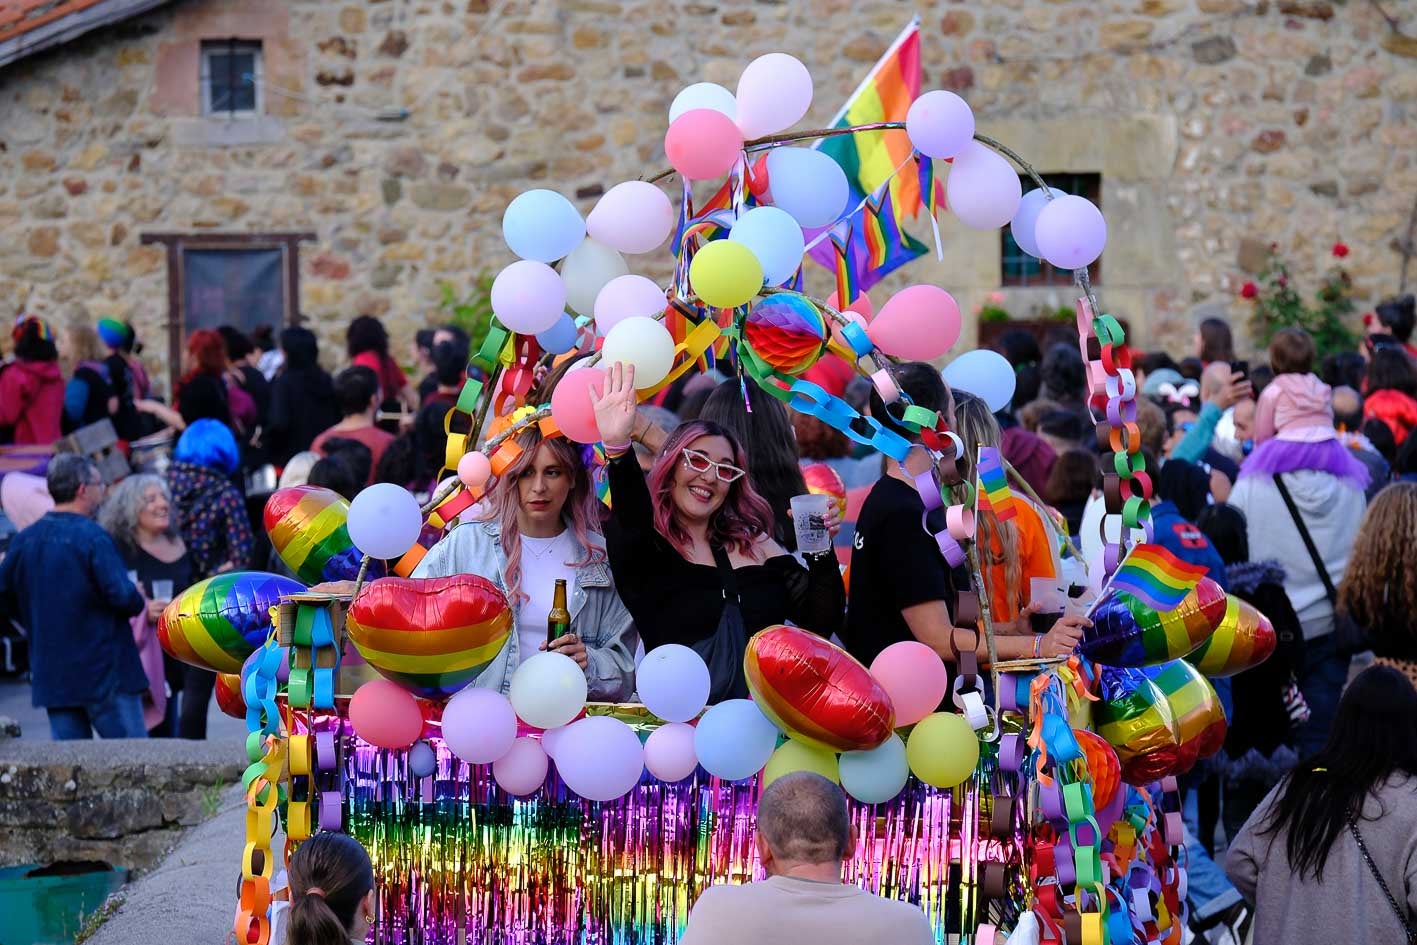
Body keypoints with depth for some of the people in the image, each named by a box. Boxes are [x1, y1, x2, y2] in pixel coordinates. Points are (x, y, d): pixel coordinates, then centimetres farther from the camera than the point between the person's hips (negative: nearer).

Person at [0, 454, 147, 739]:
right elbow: (123, 595, -21)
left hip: (52, 679, 6)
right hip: (105, 673, -6)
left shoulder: (24, 540, 6)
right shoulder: (92, 537, -14)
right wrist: (138, 601, 0)